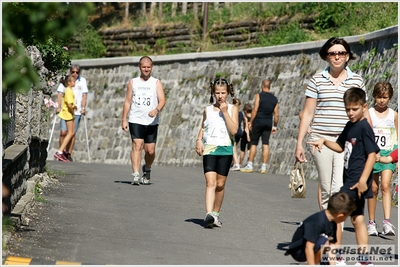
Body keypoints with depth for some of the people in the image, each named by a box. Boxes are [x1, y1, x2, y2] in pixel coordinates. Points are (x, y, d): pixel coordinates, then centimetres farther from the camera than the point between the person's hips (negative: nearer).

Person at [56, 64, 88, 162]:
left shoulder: (82, 81, 5)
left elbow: (84, 95, 1)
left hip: (77, 111, 1)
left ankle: (69, 154, 12)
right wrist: (58, 107, -12)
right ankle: (62, 152, 6)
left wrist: (83, 108, -10)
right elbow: (60, 94, -1)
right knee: (63, 132, -10)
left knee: (72, 133, 1)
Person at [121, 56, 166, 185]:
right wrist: (124, 120, 4)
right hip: (135, 121, 0)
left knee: (150, 150, 2)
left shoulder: (156, 83, 7)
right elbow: (127, 101, 12)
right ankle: (135, 175, -19)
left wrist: (156, 110, -26)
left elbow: (162, 100, -4)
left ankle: (147, 170, 32)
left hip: (152, 122, 0)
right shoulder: (133, 82, 11)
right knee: (137, 145, -15)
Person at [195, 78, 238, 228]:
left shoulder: (232, 109, 3)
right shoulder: (208, 110, 8)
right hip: (209, 149, 0)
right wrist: (199, 140, 1)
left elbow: (234, 130, -9)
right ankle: (209, 214, -27)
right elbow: (202, 128, 20)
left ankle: (216, 214, 23)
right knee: (210, 182, -14)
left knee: (220, 184, 7)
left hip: (225, 149, 0)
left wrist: (225, 112, -12)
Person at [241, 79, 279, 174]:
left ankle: (249, 165, 2)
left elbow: (255, 110, -11)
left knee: (253, 143, 3)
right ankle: (264, 167, -1)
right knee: (265, 144, 2)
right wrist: (274, 126, 14)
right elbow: (276, 114, 7)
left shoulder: (259, 96, -5)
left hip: (258, 122, -4)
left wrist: (250, 122, -6)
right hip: (268, 123, 4)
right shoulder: (274, 99, 8)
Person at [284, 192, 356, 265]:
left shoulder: (332, 223, -1)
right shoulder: (317, 222, -30)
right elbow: (309, 248, -34)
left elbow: (332, 245, 3)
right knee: (323, 242, -30)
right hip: (299, 251, -10)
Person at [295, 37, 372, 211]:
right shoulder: (317, 80, 5)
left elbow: (364, 114, 11)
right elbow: (308, 113, 6)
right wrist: (299, 143, 2)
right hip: (321, 139, 1)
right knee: (326, 189, 6)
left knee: (339, 189, -14)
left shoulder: (357, 81, 8)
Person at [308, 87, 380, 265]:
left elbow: (372, 154, -20)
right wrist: (324, 141, 6)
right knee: (357, 219, 11)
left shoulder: (364, 128, -15)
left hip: (357, 181, -9)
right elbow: (341, 147, 25)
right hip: (350, 179, 9)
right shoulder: (350, 126, 12)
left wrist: (363, 180, -25)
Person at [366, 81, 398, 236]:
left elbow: (396, 137, 12)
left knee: (385, 185, -16)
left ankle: (387, 222, -22)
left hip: (388, 153, 0)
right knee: (373, 189, 4)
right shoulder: (369, 113, 2)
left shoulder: (393, 115, 7)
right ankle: (371, 222, 15)